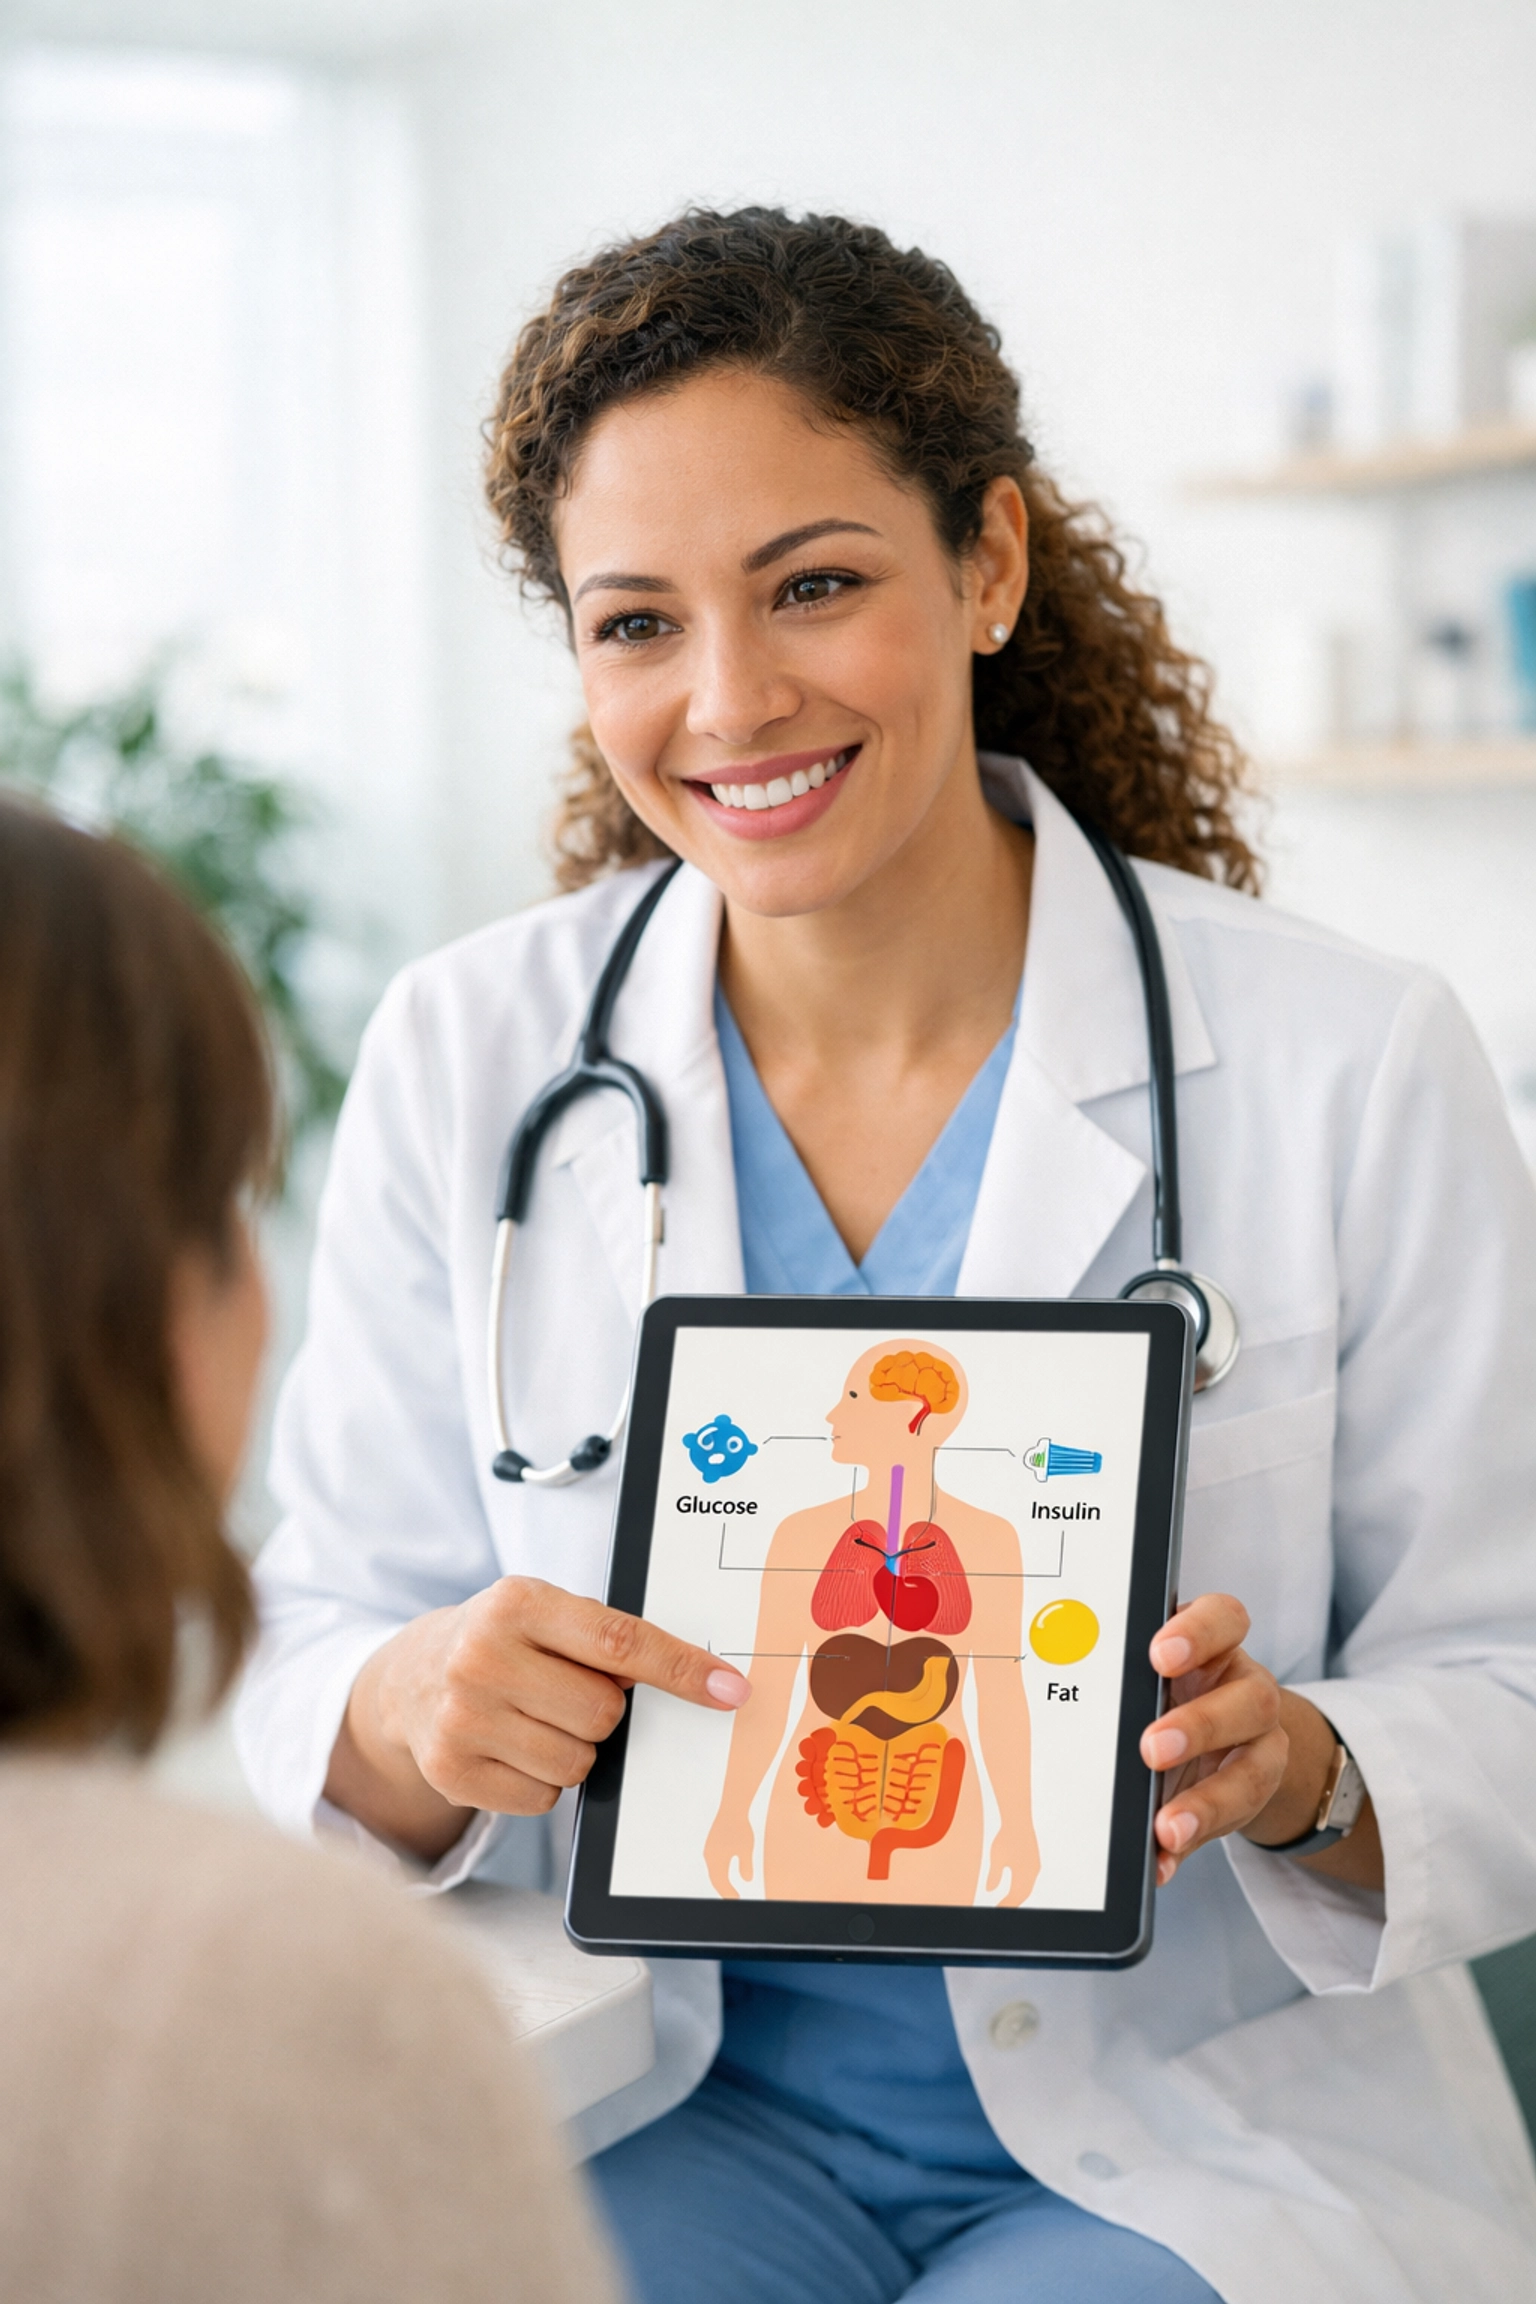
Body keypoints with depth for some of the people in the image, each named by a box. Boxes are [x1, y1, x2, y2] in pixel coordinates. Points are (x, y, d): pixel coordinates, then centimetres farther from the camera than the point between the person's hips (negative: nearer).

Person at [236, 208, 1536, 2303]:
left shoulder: (1350, 1068, -7)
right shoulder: (464, 1063, 0)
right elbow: (314, 1652, 1)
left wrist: (1300, 1764, -25)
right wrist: (415, 1722, -23)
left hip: (1209, 2135, -1)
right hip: (686, 2109, 2)